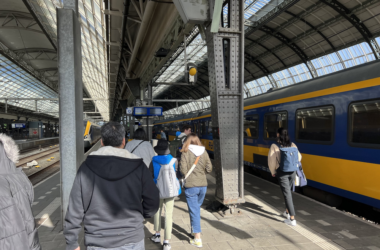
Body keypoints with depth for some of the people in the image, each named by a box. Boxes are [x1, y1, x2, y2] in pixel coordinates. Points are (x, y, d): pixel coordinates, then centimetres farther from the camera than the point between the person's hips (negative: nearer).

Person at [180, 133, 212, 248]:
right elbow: (209, 168, 1)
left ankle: (197, 239, 9)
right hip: (203, 185, 4)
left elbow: (183, 169, -14)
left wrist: (188, 176, 5)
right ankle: (195, 229, 38)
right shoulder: (204, 152, 1)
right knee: (197, 208, 23)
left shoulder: (186, 153, -10)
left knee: (194, 210, 4)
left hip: (191, 185, -4)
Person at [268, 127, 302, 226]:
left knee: (287, 194, 0)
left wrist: (273, 172, 3)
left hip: (282, 172, -5)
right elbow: (299, 157, 4)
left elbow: (271, 161, -13)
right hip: (292, 172, 5)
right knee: (288, 191, 24)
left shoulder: (274, 146, -13)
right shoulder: (292, 145, 0)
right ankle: (287, 212, 38)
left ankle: (292, 219, 2)